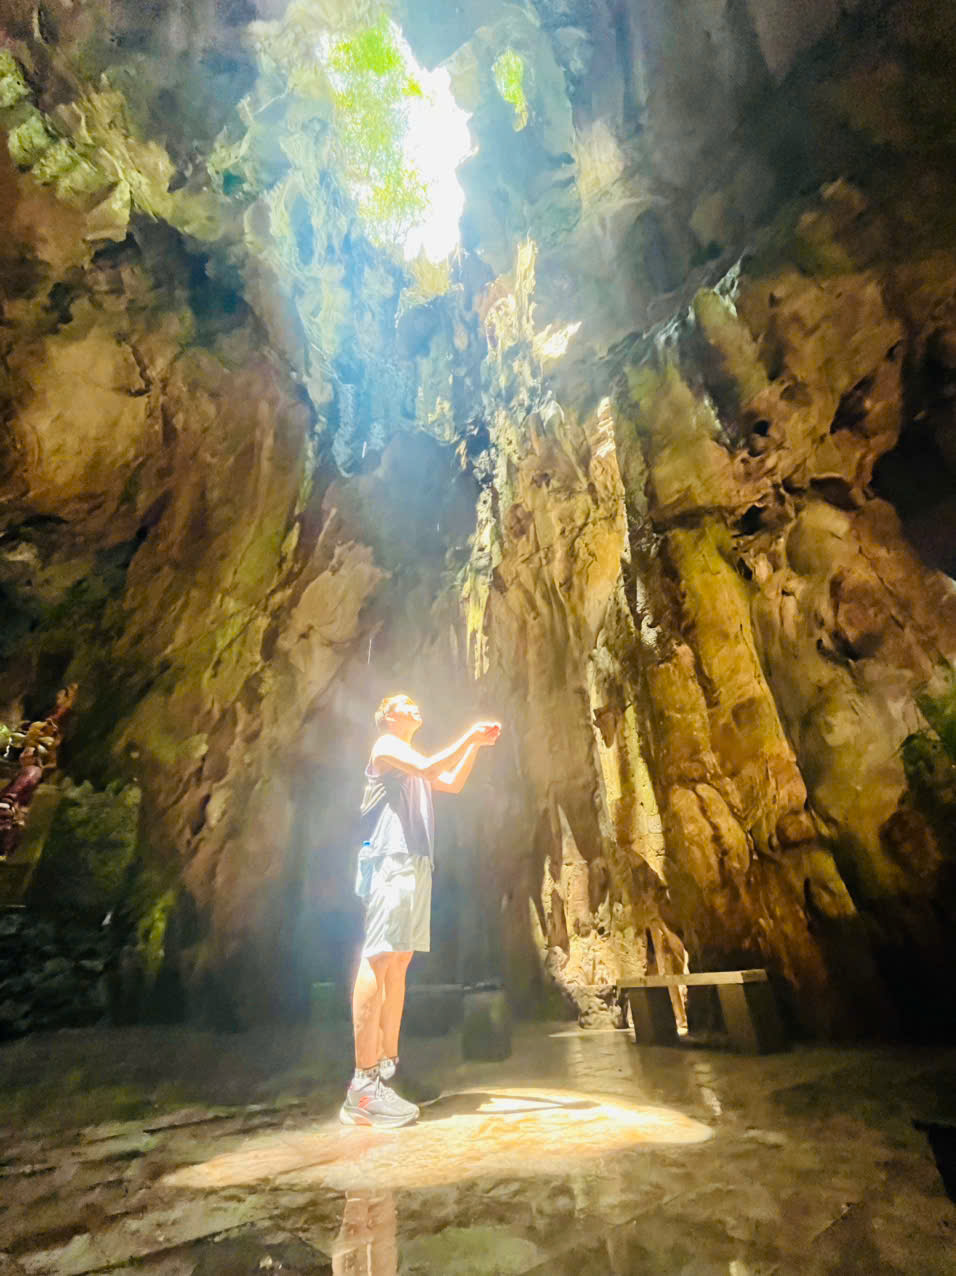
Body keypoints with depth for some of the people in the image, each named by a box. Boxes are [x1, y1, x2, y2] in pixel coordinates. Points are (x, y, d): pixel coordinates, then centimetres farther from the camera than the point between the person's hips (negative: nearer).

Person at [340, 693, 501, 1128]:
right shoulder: (386, 745, -1)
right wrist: (469, 738, -9)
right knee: (378, 959, -14)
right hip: (389, 861, -9)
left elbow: (453, 784, 25)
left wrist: (475, 746, 16)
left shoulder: (412, 764, 27)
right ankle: (363, 1085, -14)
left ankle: (388, 1067, 15)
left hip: (415, 865, 10)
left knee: (399, 962, 9)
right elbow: (430, 768, -17)